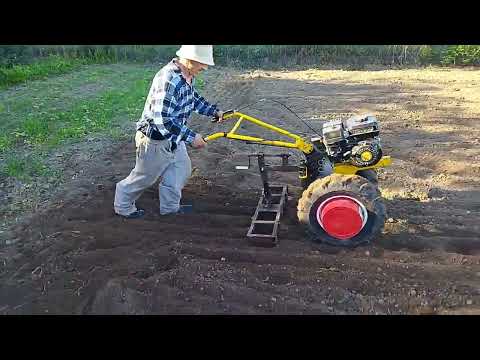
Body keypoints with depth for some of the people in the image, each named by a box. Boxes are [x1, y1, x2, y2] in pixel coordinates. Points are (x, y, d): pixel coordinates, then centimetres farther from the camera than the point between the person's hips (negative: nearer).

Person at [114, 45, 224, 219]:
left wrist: (214, 111, 13)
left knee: (181, 169, 17)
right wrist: (191, 137, -33)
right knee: (145, 176, 11)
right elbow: (162, 120, -36)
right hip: (155, 140, -9)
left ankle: (170, 206, 35)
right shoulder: (168, 80, -33)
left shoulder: (187, 76, -1)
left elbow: (193, 98, 20)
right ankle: (123, 206, 35)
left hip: (173, 138, 9)